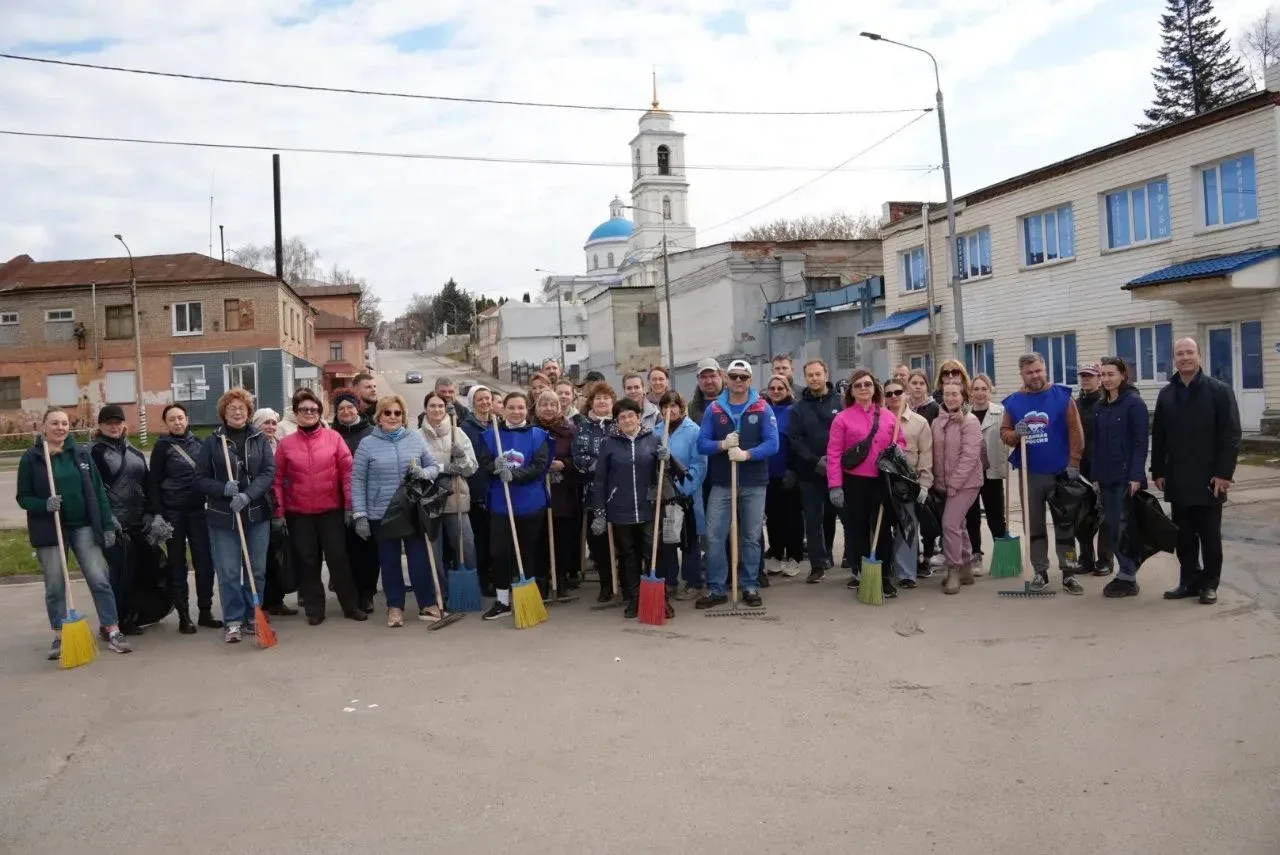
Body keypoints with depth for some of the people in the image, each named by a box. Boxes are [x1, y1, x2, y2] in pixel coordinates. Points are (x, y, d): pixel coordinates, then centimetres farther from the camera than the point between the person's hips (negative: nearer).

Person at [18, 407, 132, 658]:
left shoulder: (81, 453, 3)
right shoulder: (31, 458, -2)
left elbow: (98, 492, 4)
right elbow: (23, 497, 0)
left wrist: (107, 525, -1)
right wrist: (45, 504, -21)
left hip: (83, 526, 1)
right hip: (49, 530, -1)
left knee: (100, 579, -3)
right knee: (55, 587, 5)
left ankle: (113, 632, 1)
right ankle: (59, 637, 18)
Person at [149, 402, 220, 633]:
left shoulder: (197, 443, 9)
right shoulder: (162, 447, -2)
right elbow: (154, 483, -4)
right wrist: (158, 515, -11)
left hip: (198, 509, 3)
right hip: (173, 511, -3)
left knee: (205, 562, 1)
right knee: (177, 565, 4)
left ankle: (205, 612, 12)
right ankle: (183, 617, 10)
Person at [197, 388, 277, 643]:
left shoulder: (260, 439, 4)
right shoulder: (212, 441, 2)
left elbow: (269, 471, -5)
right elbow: (202, 478, 1)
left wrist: (247, 495, -18)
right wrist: (223, 489, -18)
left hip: (257, 514, 1)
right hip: (223, 516, -1)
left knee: (257, 570, 7)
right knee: (228, 572, 1)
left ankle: (253, 617, 21)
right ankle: (233, 621, 10)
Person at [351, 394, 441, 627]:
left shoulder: (416, 439, 3)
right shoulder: (367, 444, -3)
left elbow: (434, 467, 8)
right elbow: (358, 482, -3)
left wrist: (423, 473, -16)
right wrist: (359, 515, -7)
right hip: (381, 514, -1)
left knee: (419, 558, 4)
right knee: (389, 562, 9)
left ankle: (428, 604, 16)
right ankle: (395, 607, 21)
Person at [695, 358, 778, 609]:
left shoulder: (763, 408, -2)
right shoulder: (714, 408, 3)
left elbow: (772, 444, -10)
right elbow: (702, 443, -2)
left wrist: (746, 454, -24)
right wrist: (722, 445, -21)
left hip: (754, 484, -1)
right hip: (721, 483, 1)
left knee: (751, 537, 9)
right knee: (714, 536, -1)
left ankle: (750, 586, 20)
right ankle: (716, 589, 8)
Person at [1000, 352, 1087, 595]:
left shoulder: (1062, 396, -3)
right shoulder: (1013, 402, 3)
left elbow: (1075, 432, -6)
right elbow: (1004, 432, 8)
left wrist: (1073, 464, -10)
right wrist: (1015, 434, -15)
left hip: (1060, 473, -2)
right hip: (1029, 474, 2)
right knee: (1034, 526, 9)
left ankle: (1069, 574, 9)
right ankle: (1040, 572, 18)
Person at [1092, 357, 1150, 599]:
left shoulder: (1135, 403, -8)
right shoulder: (1100, 407, 11)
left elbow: (1141, 442, -12)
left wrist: (1136, 476, -18)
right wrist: (1095, 476, 8)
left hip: (1127, 476, -6)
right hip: (1106, 478, 6)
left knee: (1125, 527, -2)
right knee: (1112, 527, 8)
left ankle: (1127, 578, 6)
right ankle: (1126, 572, 19)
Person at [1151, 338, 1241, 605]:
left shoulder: (1219, 390, -4)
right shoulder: (1166, 395, 10)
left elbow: (1231, 435, -8)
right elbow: (1158, 437, 11)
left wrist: (1224, 473, -14)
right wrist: (1158, 472, 5)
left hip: (1208, 479, -4)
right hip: (1178, 480, 4)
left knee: (1209, 535, 5)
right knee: (1184, 536, 8)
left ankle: (1209, 583, 15)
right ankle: (1189, 581, 17)